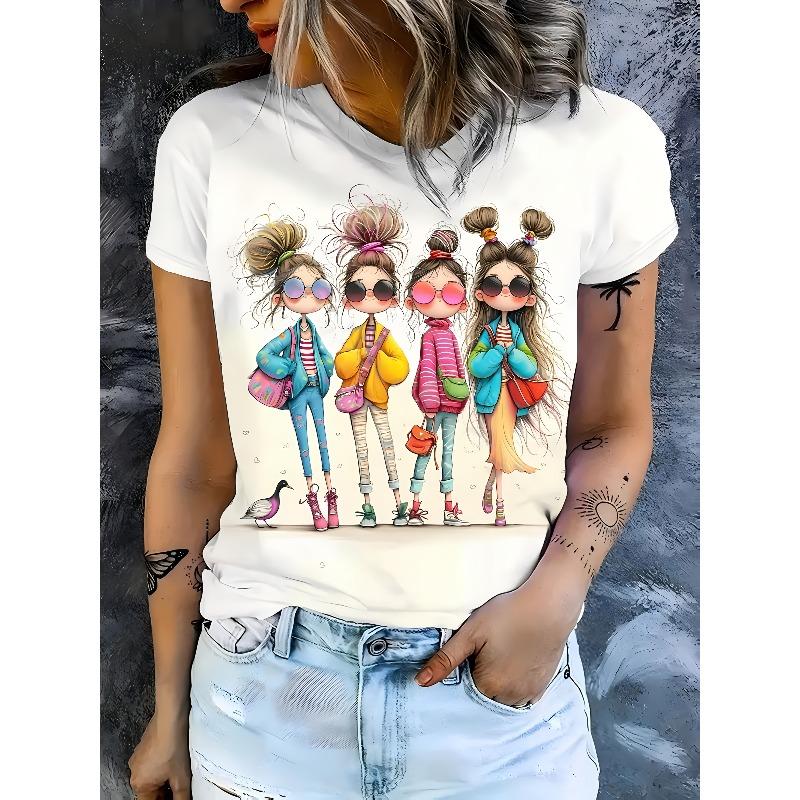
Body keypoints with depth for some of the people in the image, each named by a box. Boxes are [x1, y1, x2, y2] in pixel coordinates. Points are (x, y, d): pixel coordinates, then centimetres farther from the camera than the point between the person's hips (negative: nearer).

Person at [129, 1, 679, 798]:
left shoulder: (602, 147, -11)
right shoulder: (212, 143, -10)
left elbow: (612, 429, 2)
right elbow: (196, 460, -3)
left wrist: (555, 597, -15)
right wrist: (170, 706, 7)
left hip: (502, 682, 0)